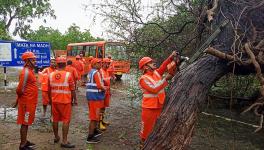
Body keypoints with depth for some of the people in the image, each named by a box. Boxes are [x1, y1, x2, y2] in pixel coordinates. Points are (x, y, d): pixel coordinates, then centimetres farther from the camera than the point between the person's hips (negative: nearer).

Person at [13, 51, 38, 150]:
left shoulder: (30, 71, 12)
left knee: (26, 123, 17)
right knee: (25, 123, 0)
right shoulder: (25, 72, -19)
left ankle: (24, 141, 29)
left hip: (30, 102, 9)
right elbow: (20, 89, -21)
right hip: (27, 102, -9)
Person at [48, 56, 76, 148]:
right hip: (65, 101, -5)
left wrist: (50, 99, 24)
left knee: (55, 119, 16)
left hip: (54, 101, 5)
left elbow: (49, 90, 11)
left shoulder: (51, 75, 2)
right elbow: (72, 90, -8)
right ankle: (64, 141, 2)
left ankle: (56, 137, 32)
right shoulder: (68, 75, -12)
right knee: (66, 120, 1)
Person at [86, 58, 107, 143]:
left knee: (93, 115, 23)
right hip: (96, 97, -10)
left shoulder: (90, 73, 14)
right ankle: (90, 137, 2)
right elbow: (99, 86, -20)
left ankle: (94, 130, 39)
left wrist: (102, 87, 12)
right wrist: (104, 89, -1)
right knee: (95, 116, -3)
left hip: (90, 95, 10)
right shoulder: (96, 72, -15)